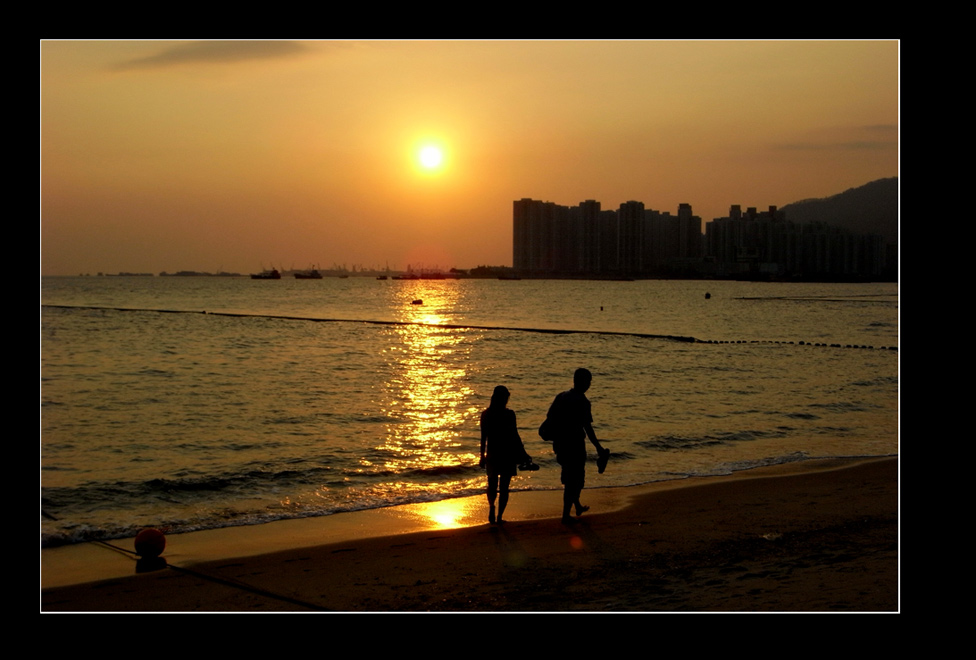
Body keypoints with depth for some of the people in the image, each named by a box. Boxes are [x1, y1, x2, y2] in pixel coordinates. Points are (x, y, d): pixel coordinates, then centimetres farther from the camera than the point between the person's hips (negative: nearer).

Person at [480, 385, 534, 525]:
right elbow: (515, 436, -9)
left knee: (492, 484, 18)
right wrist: (524, 455, 0)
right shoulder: (509, 414, -12)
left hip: (492, 454, 3)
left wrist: (482, 456, 12)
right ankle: (499, 517, 7)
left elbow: (483, 437, 2)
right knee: (504, 486, 6)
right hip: (507, 454, -3)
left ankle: (491, 507, -6)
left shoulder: (485, 414, -2)